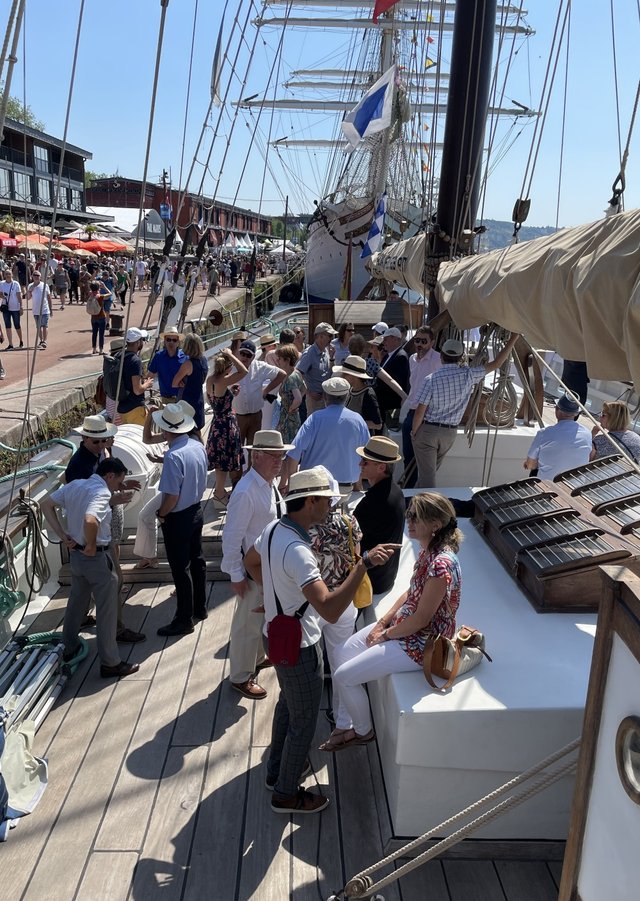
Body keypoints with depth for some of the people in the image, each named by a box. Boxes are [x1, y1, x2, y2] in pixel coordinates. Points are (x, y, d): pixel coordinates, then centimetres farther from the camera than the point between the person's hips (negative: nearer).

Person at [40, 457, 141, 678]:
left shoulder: (75, 485, 4)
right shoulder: (101, 492, -22)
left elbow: (46, 504, 9)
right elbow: (90, 520, -40)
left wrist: (63, 535, 4)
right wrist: (91, 546, -22)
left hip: (75, 554, 8)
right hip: (96, 558, -8)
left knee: (76, 602, 25)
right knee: (107, 610, 3)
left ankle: (68, 649, 41)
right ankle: (110, 663, 12)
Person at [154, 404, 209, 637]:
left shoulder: (173, 456, -27)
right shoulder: (198, 447, -3)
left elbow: (172, 496, -25)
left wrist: (161, 514, -10)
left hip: (177, 519, -8)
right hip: (196, 511, 8)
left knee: (181, 569, 4)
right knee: (197, 560, 20)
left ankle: (184, 620, 17)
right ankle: (200, 608, 36)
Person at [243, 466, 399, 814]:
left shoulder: (273, 529, -5)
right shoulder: (297, 550, -35)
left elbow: (250, 562, 16)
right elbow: (329, 609, -43)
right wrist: (364, 563, -44)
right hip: (298, 646, -9)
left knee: (287, 703, 29)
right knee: (304, 721, 12)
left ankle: (276, 770, 49)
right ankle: (286, 794, 32)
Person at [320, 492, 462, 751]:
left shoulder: (441, 565, -31)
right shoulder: (427, 550, -2)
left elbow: (421, 619, -26)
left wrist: (386, 635, -11)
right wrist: (382, 623, 2)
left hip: (421, 645, -10)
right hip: (403, 626, 10)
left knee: (343, 676, -7)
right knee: (345, 650, 15)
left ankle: (363, 731, 21)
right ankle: (344, 725, 27)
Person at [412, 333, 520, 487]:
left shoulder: (431, 379, -16)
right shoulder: (468, 375, -9)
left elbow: (420, 412, -14)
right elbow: (497, 363, -2)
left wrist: (414, 433, 1)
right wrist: (514, 338, 3)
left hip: (427, 430, -4)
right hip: (450, 433, 4)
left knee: (427, 475, -1)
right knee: (431, 471, 22)